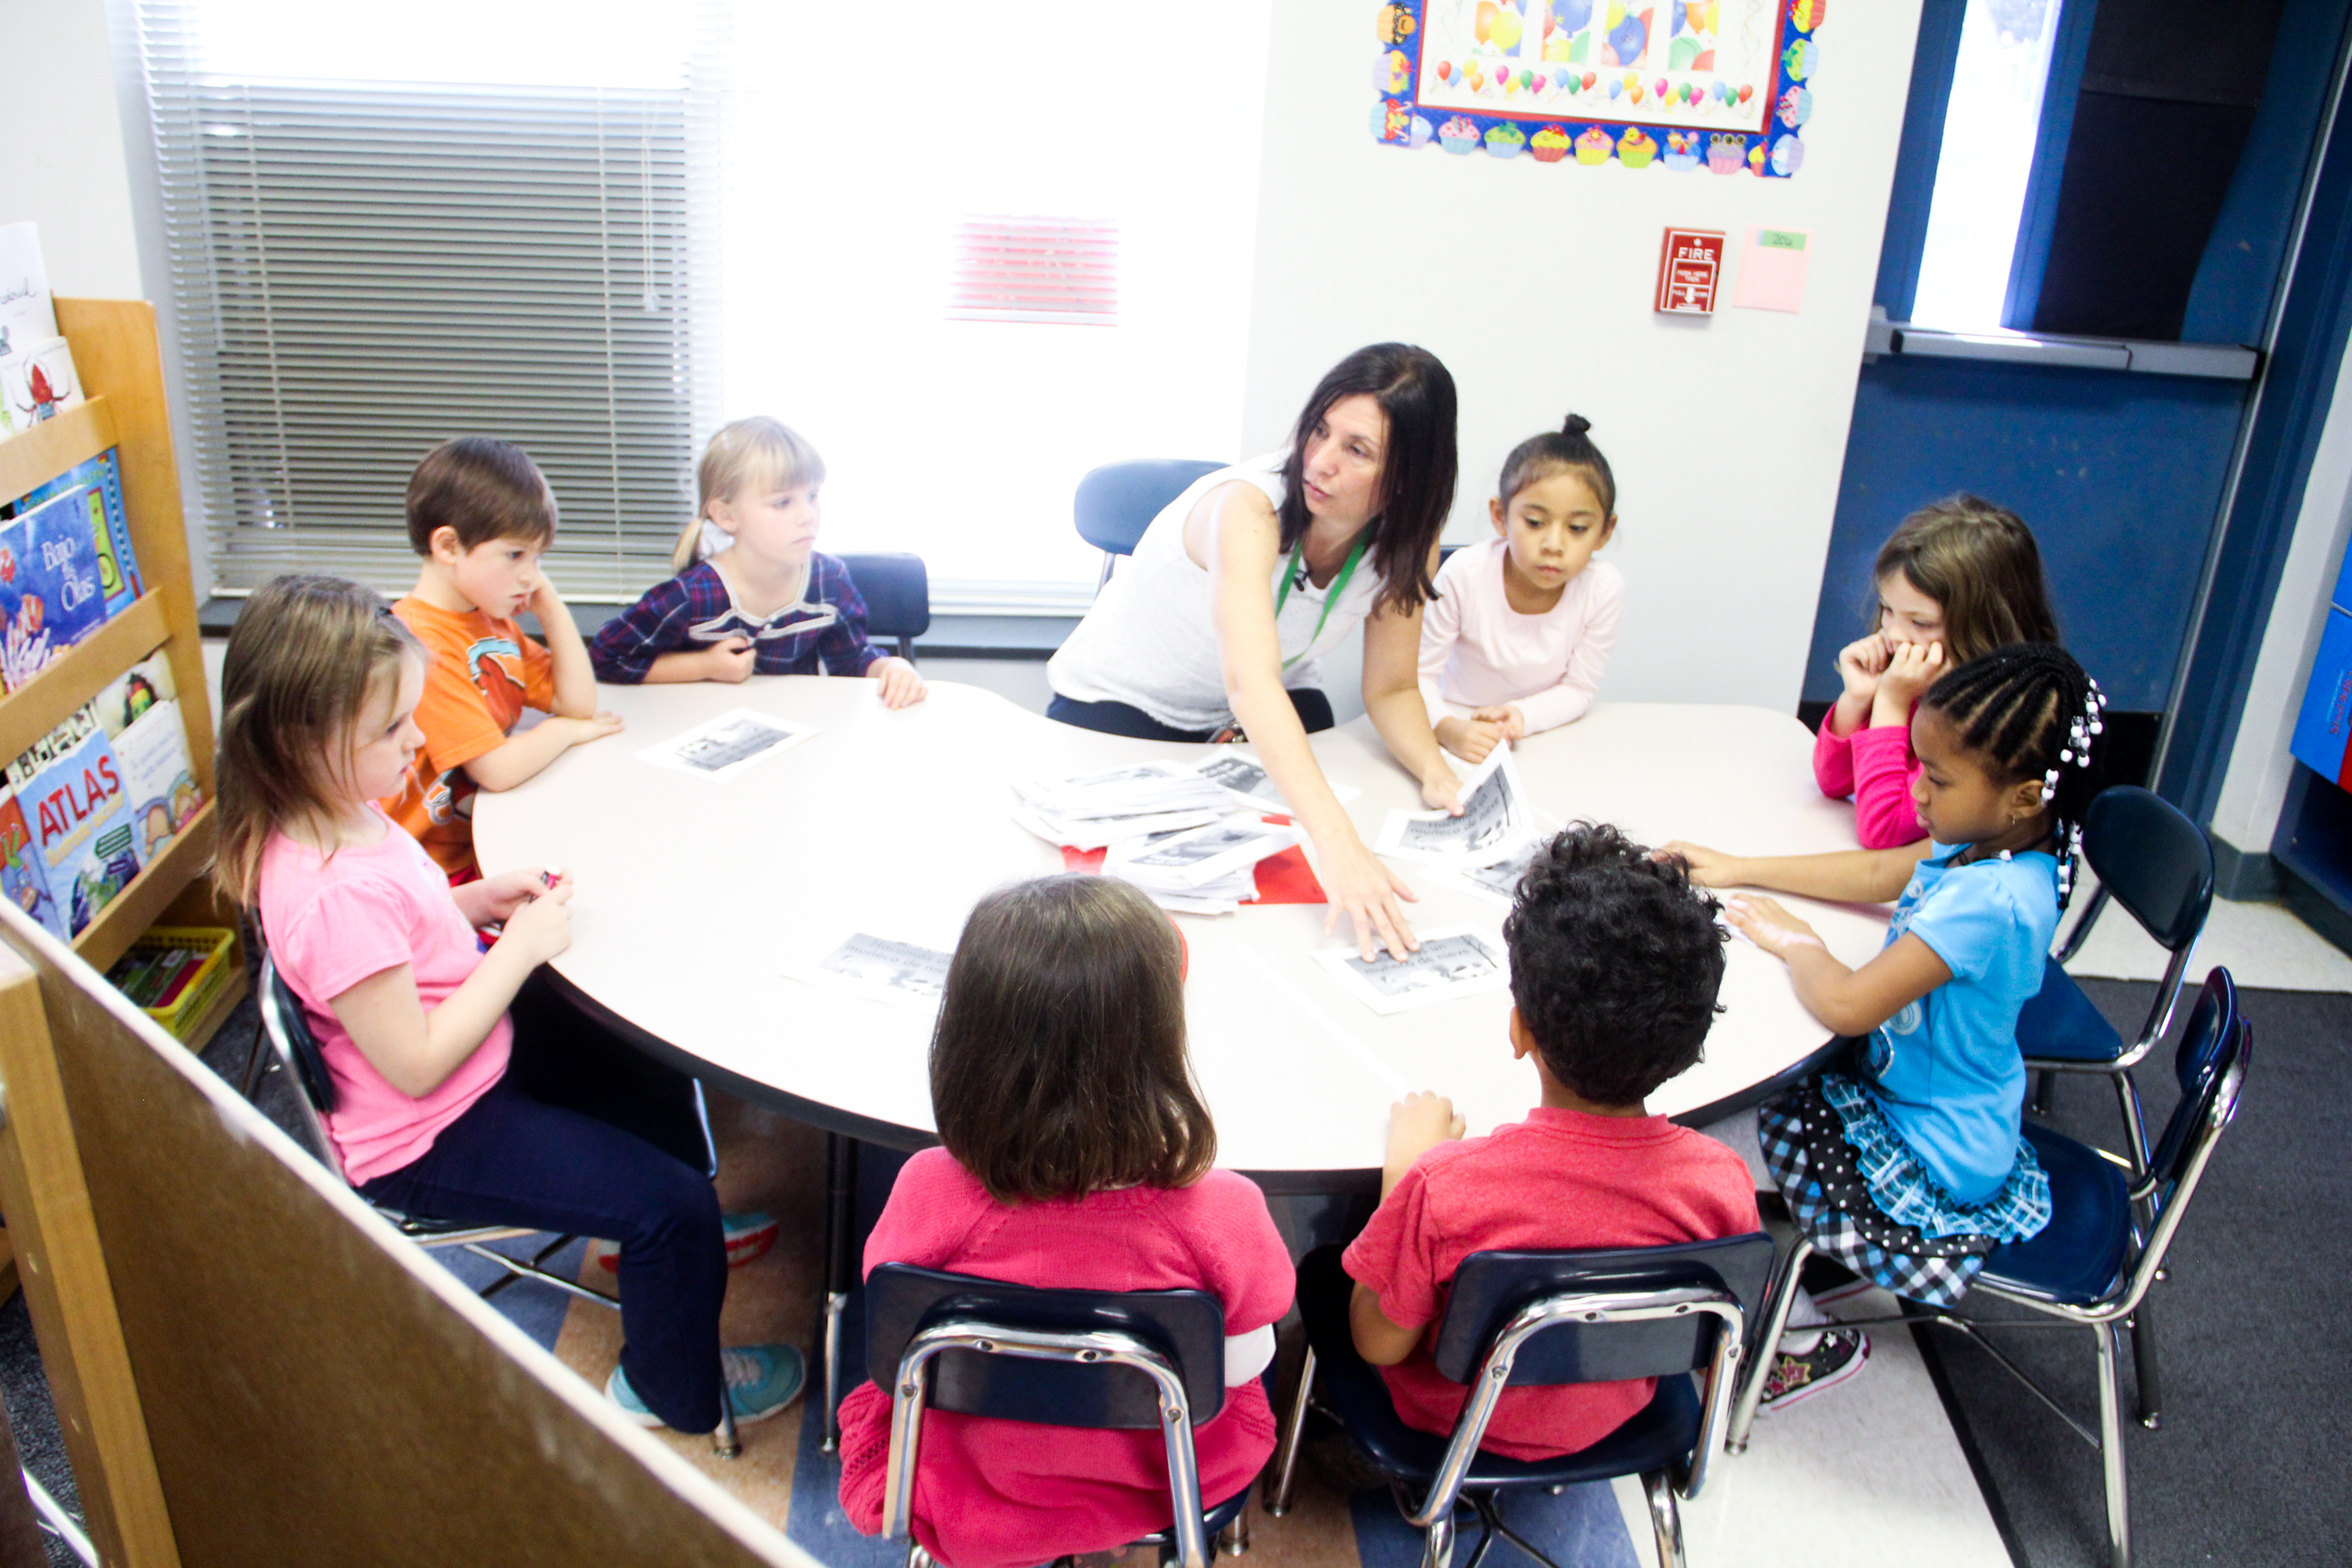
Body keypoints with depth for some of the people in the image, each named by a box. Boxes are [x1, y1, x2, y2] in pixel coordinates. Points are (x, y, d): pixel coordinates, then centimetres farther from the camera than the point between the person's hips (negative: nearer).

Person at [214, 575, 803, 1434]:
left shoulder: (338, 812, -6)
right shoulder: (336, 894, -36)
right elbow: (416, 1065, -30)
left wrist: (481, 899, -4)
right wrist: (521, 946, -24)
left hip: (476, 1052, 10)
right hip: (428, 1141, -10)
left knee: (648, 1065, 24)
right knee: (672, 1206, -9)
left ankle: (689, 1238, 46)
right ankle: (676, 1391, 18)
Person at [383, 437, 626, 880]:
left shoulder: (492, 622, 9)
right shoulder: (420, 645, -21)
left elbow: (579, 702, 12)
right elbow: (499, 769, -24)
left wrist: (551, 607, 4)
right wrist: (565, 730, -4)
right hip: (445, 870, -9)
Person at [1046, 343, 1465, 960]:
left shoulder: (1407, 539, -18)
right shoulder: (1250, 505, -37)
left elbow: (1391, 689, -9)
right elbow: (1249, 680, -51)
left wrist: (1436, 772, -31)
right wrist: (1337, 843, -62)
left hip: (1271, 712, 4)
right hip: (1117, 702, -4)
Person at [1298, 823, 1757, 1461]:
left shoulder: (1445, 1184, -39)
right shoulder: (1722, 1181, -30)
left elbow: (1378, 1343, -21)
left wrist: (1402, 1167, -14)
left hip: (1461, 1420, -3)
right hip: (1617, 1416, 4)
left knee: (1321, 1271, 23)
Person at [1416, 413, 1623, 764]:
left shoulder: (1603, 589, -15)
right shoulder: (1465, 574, -19)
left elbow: (1577, 691, -5)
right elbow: (1417, 673, -14)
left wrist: (1520, 715, -24)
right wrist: (1448, 728, -33)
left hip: (1541, 735, 1)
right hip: (1459, 728, -1)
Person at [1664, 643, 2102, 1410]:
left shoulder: (1990, 902, -35)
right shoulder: (1983, 844, -7)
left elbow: (1846, 1006, -33)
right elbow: (1877, 872, 11)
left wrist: (1793, 941, -12)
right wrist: (1738, 869, 11)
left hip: (1934, 1161, -9)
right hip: (1907, 1095, 9)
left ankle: (1809, 1341, 14)